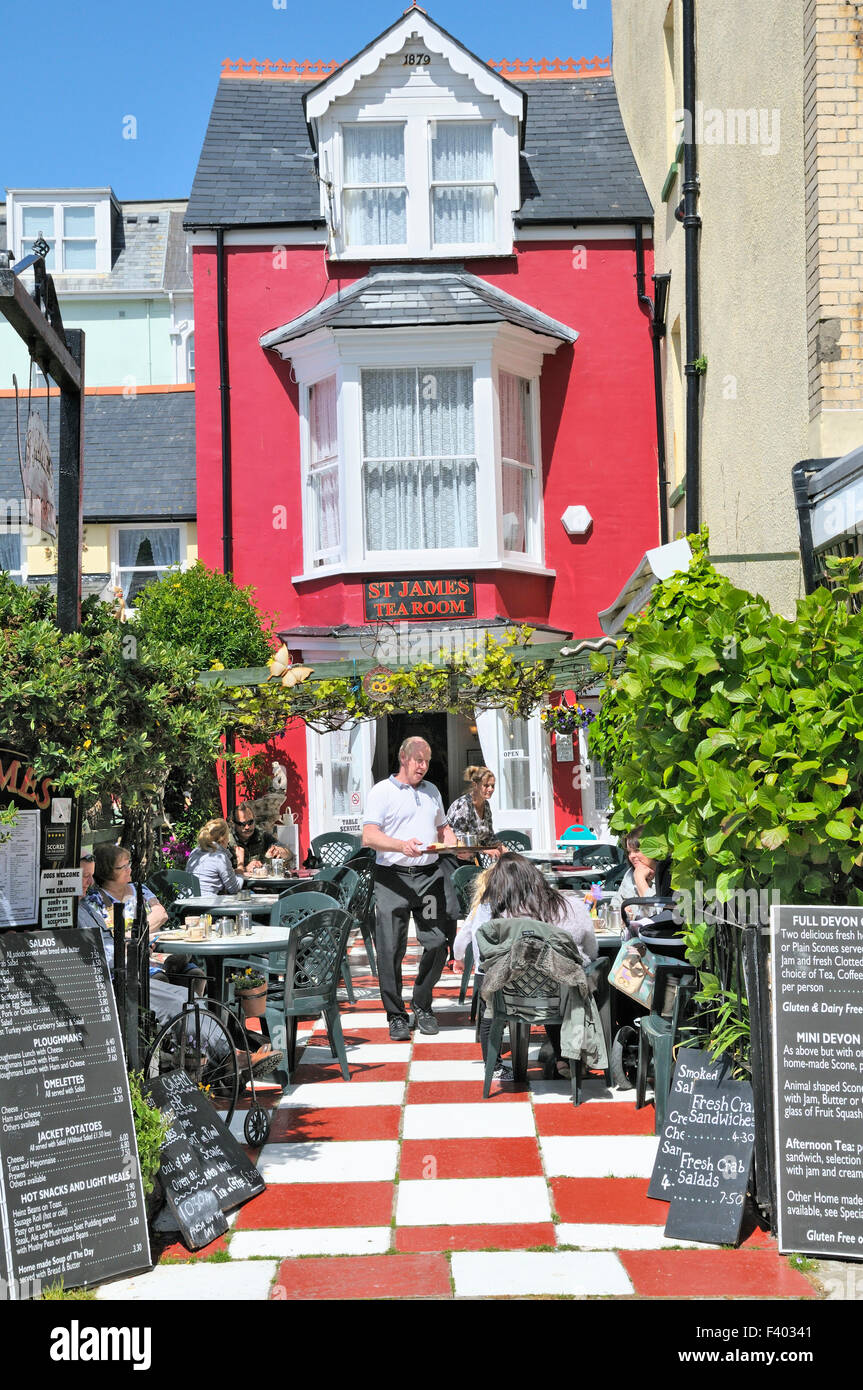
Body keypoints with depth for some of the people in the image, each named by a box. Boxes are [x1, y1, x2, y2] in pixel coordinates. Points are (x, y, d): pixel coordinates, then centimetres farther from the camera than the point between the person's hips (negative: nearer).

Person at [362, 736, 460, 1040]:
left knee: (438, 941, 0)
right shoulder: (382, 791, 0)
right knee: (391, 949, -5)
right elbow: (369, 836, -10)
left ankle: (422, 1006, 19)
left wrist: (455, 847, 7)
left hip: (431, 875, 5)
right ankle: (396, 1016, 7)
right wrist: (402, 845, -26)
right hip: (393, 877, -5)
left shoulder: (432, 791, 20)